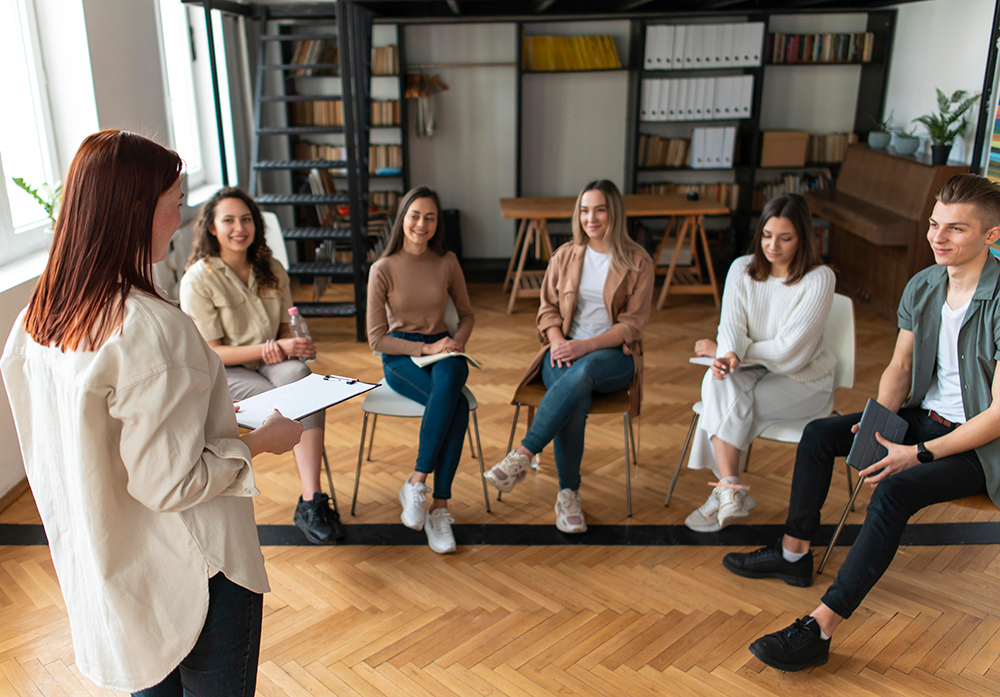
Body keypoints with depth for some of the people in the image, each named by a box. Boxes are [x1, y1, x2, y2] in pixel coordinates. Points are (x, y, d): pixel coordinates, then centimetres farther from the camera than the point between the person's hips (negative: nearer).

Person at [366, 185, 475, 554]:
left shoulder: (447, 262, 4)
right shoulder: (383, 269, -5)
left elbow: (467, 314, 15)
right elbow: (377, 338, -6)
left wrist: (456, 342, -6)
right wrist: (425, 348, -16)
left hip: (442, 350, 3)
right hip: (400, 356, -3)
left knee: (449, 380, -37)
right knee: (457, 404, -34)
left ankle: (416, 483, -28)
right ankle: (439, 507, -24)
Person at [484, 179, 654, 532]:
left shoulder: (637, 262, 1)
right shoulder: (565, 255, 11)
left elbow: (632, 323, -4)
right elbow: (547, 308, 11)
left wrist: (585, 346, -18)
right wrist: (557, 341, -11)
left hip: (613, 355, -2)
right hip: (565, 349, 2)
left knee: (582, 372, -39)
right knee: (576, 394, -34)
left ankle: (521, 455, -37)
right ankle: (568, 496, -22)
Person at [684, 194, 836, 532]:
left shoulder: (819, 279, -14)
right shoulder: (742, 269, 1)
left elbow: (788, 351, -18)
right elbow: (731, 325, -8)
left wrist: (722, 350, -11)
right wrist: (730, 355, -34)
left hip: (803, 379, -3)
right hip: (753, 369, 4)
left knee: (729, 405, -28)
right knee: (721, 382, -31)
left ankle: (725, 491, -13)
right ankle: (732, 491, -32)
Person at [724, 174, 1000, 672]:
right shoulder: (922, 286, 0)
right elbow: (900, 367, 8)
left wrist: (921, 453, -25)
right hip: (925, 416, 8)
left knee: (894, 489, -32)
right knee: (819, 434, -2)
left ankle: (819, 630, -29)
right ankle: (794, 555, 12)